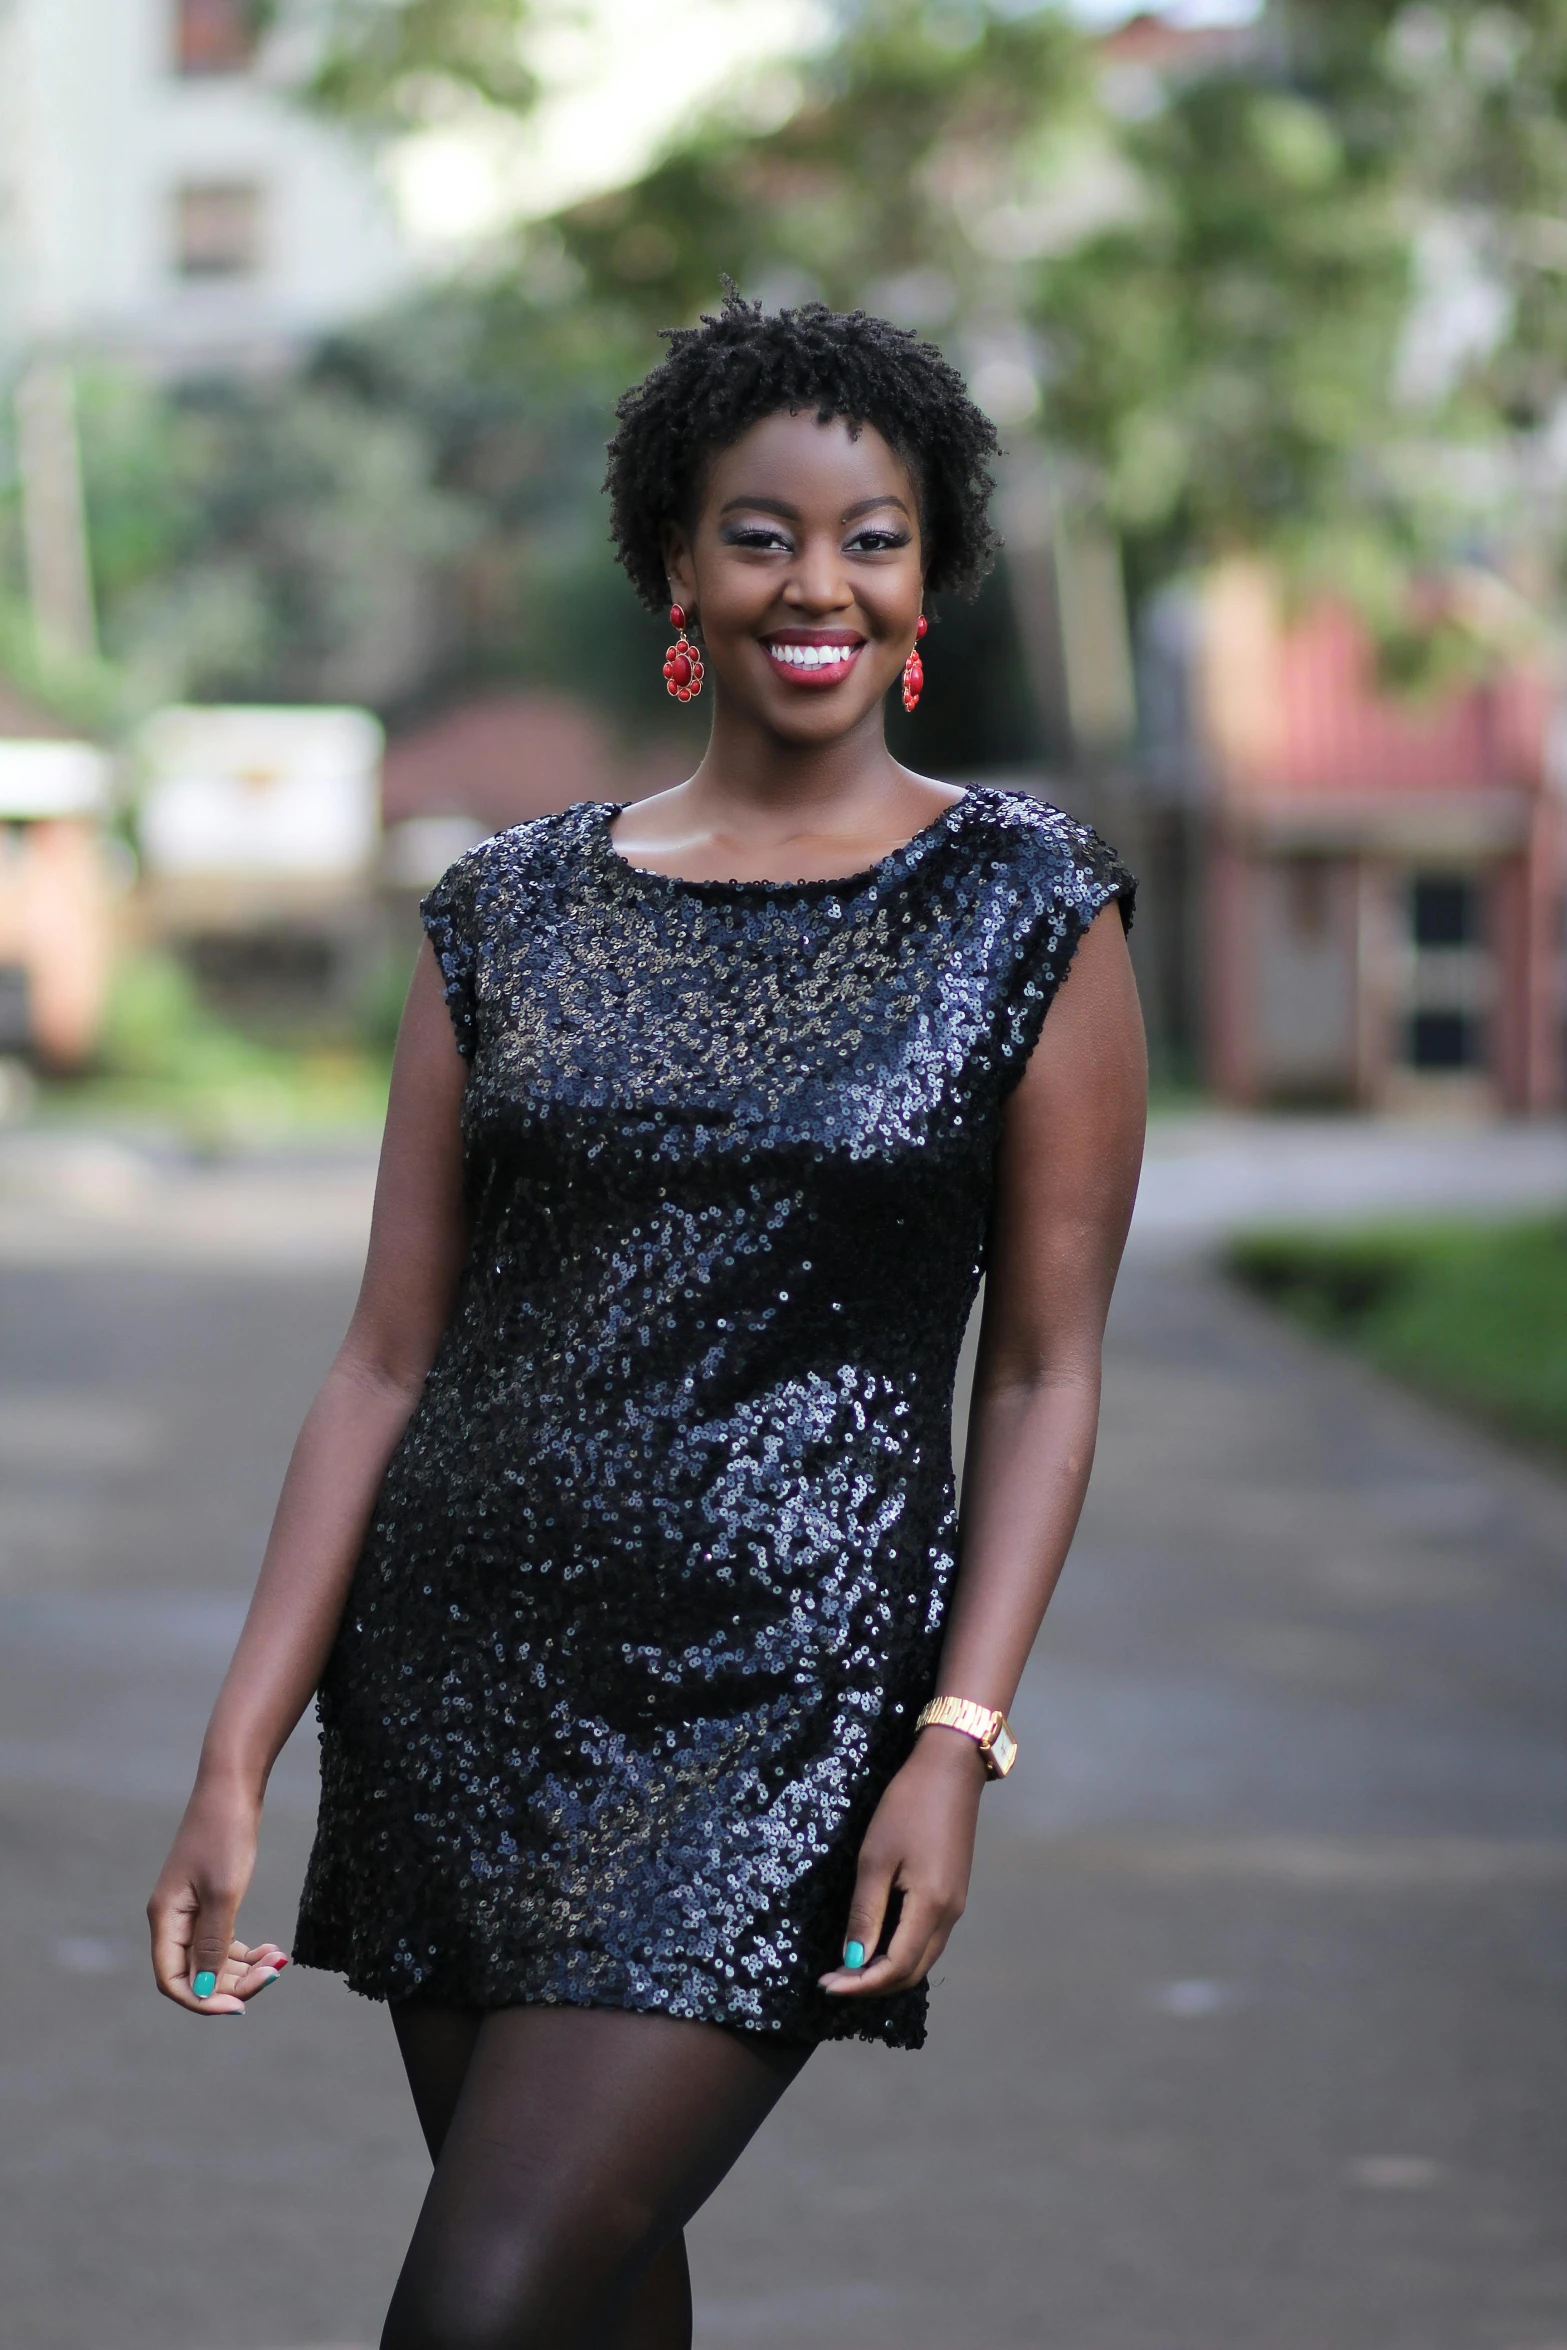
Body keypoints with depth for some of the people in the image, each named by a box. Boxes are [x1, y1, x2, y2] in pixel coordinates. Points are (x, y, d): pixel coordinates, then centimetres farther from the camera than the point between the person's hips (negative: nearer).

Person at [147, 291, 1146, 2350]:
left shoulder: (1029, 911, 0)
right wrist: (238, 1755, 0)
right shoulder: (509, 918, 7)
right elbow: (388, 1360, 7)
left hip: (774, 1706, -4)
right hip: (456, 1683, 4)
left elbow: (1047, 1373, 0)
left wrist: (959, 1740, -12)